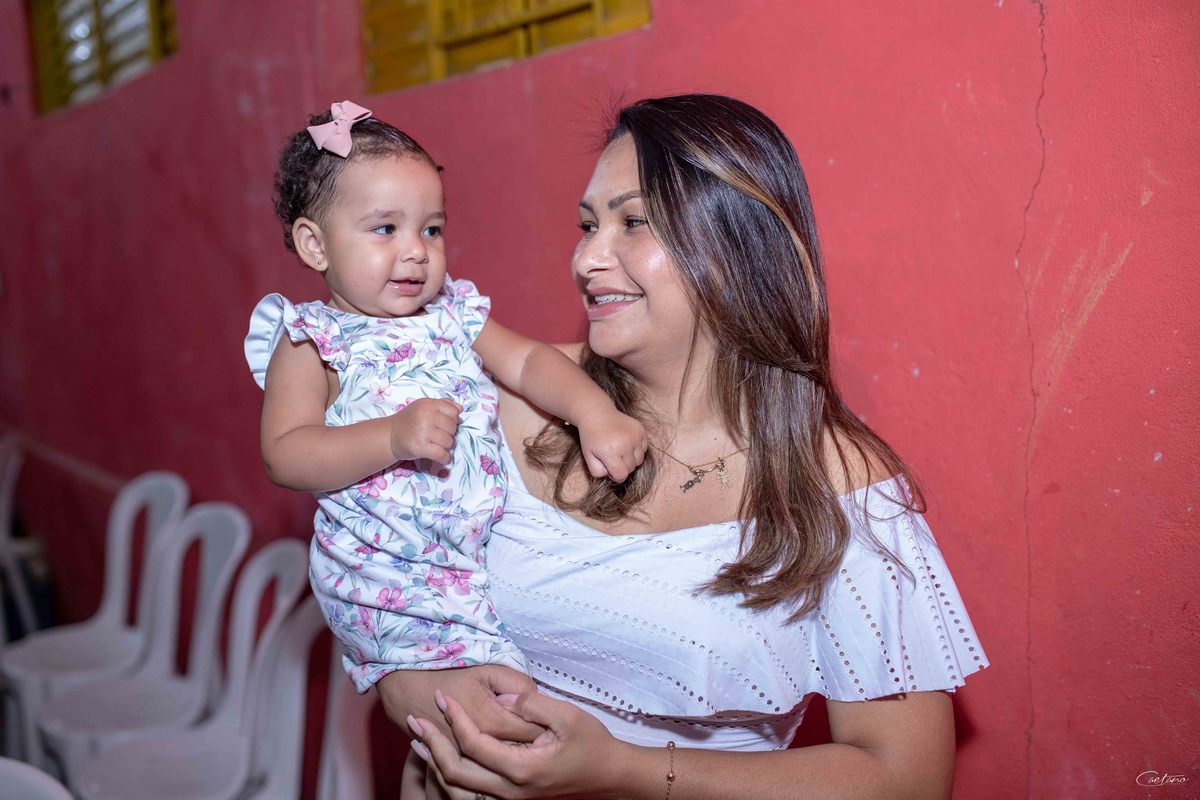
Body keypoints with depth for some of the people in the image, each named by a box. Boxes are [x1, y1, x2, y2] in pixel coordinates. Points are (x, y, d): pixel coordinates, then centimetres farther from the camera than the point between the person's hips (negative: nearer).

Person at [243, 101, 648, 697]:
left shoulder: (454, 315, 11)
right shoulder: (313, 341, -5)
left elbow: (528, 360, 2)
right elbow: (285, 457, -14)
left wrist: (595, 413, -18)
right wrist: (395, 437, -27)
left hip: (488, 543, 7)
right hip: (389, 574, -6)